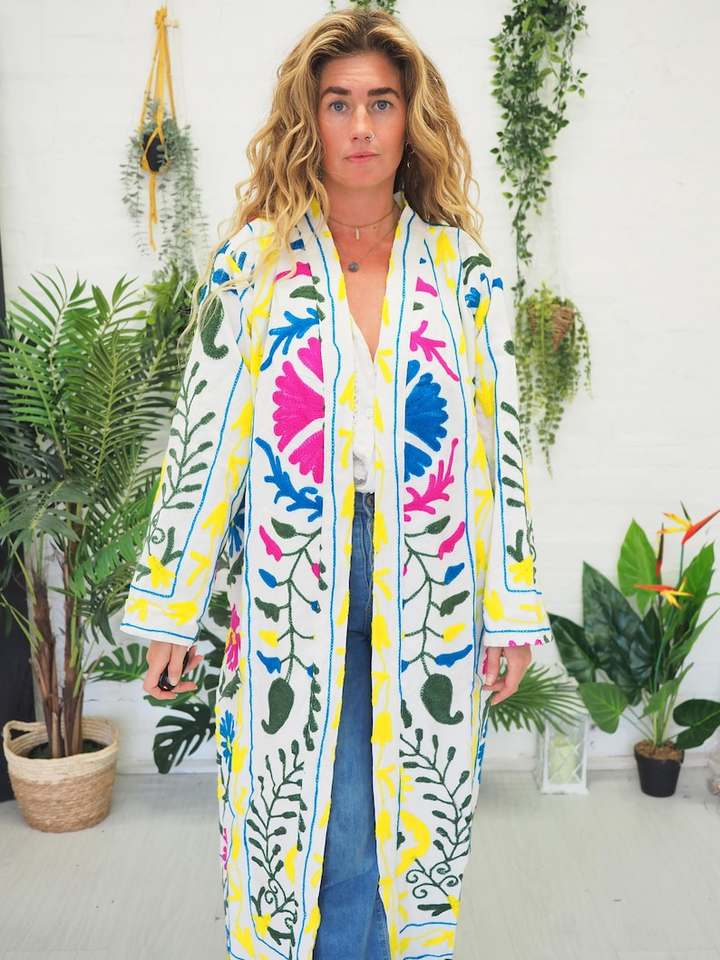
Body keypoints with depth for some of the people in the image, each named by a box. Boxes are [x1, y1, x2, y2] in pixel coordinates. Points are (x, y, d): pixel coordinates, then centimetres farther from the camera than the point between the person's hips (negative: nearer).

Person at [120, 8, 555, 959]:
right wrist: (171, 605, -1)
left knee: (415, 818, 11)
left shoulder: (463, 270, 5)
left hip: (426, 584, 2)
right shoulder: (252, 263, 1)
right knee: (322, 828, 3)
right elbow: (203, 438, 0)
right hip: (295, 582, -1)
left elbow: (499, 443, 5)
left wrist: (514, 607, 4)